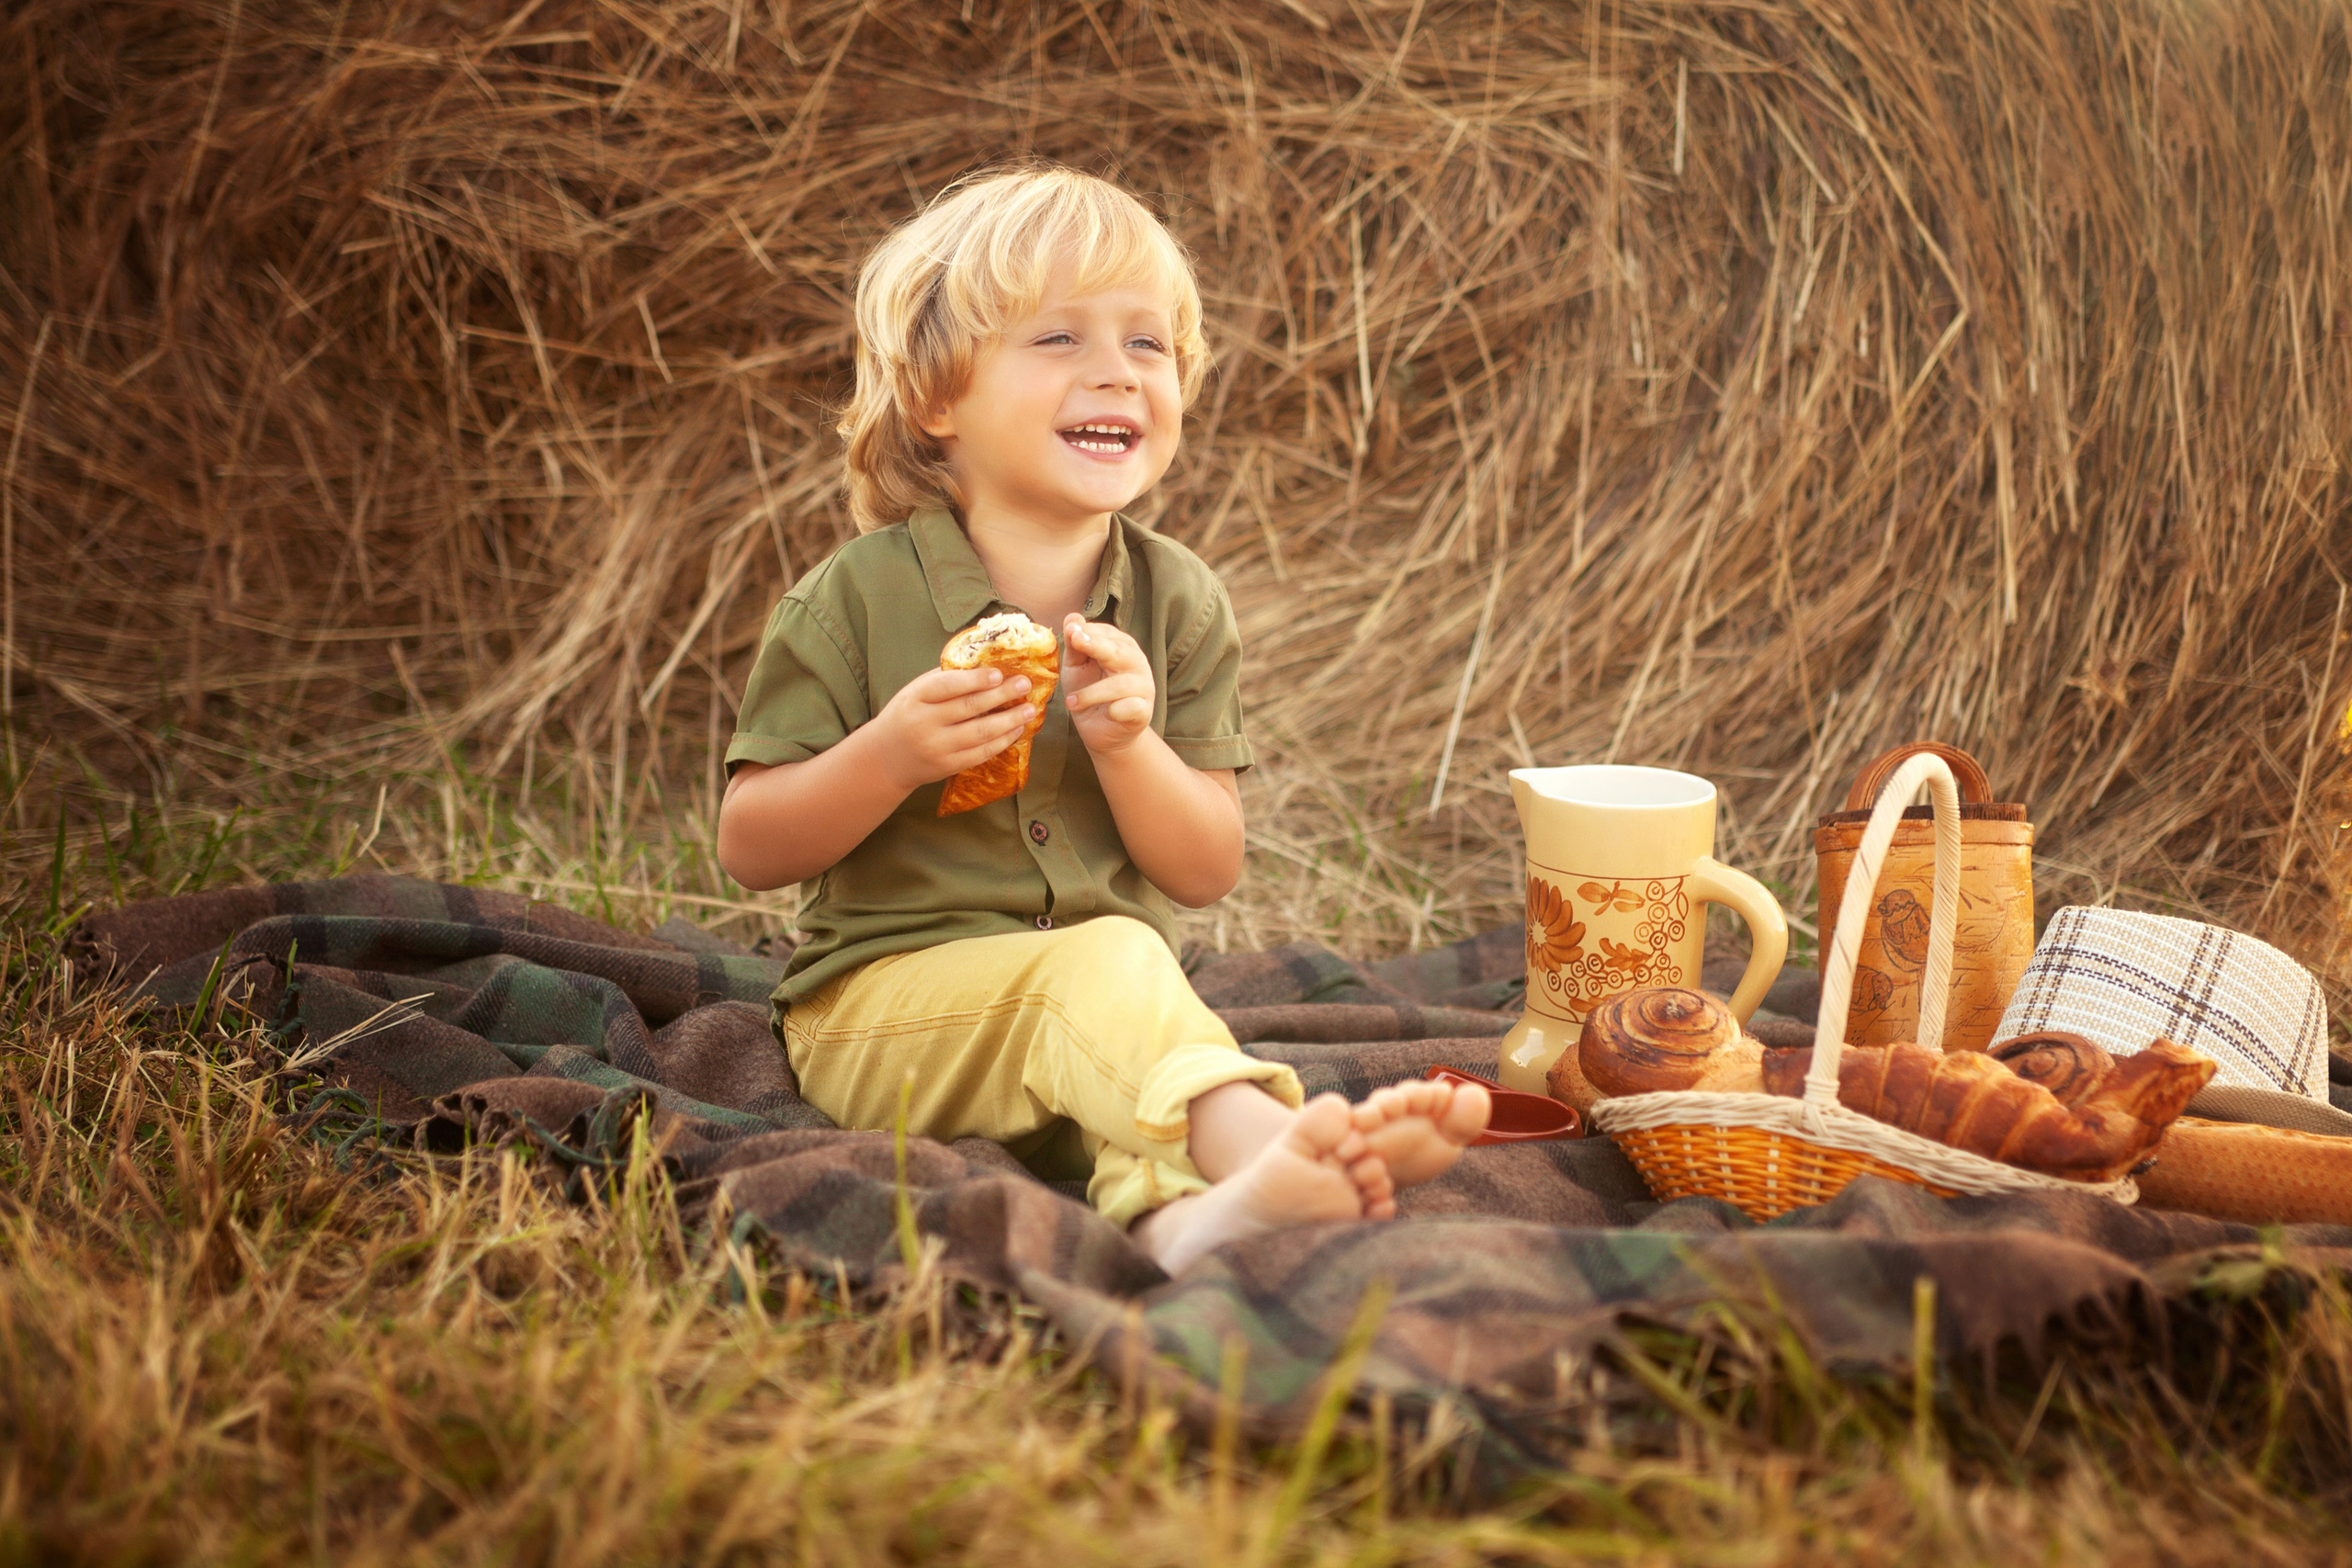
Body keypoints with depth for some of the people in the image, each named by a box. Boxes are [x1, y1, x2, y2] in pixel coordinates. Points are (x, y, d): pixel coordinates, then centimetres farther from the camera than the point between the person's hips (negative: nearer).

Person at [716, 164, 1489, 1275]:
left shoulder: (1179, 602, 5)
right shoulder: (859, 598, -5)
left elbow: (1208, 872, 2)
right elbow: (749, 848, -5)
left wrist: (1128, 743, -18)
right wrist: (890, 755, -22)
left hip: (1099, 1005, 4)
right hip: (886, 1006, -3)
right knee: (1106, 962, -33)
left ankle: (1175, 1210, -59)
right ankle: (1266, 1153, -56)